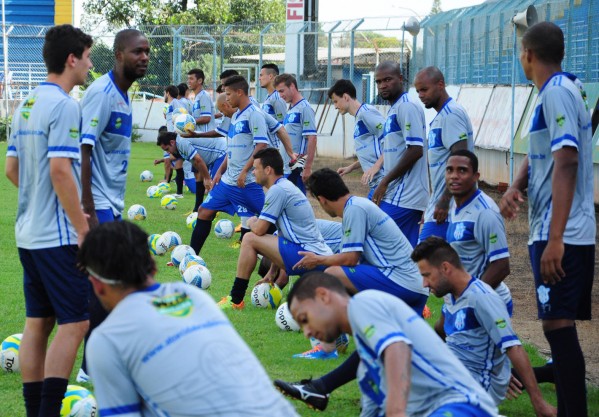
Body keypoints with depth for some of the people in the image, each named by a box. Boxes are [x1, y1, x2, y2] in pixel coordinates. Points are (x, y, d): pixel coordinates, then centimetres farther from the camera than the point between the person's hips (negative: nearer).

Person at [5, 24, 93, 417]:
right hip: (59, 235, -9)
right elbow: (59, 170, -22)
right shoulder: (63, 105, -15)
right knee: (76, 323, -4)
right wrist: (83, 229, -19)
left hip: (29, 233, 9)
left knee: (37, 324, 11)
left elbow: (11, 168, 17)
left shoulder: (27, 104, 12)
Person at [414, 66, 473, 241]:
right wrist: (433, 203, 24)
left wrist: (444, 202, -22)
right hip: (440, 204, 10)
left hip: (448, 208, -10)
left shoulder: (451, 114, -12)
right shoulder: (440, 116, 19)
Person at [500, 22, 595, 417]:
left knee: (558, 324, -11)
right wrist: (516, 188, 3)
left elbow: (566, 162, -22)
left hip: (561, 235, -10)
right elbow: (539, 154, 24)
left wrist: (554, 238, -25)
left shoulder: (557, 92, -14)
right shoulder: (564, 89, 16)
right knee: (560, 324, 13)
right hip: (555, 232, 10)